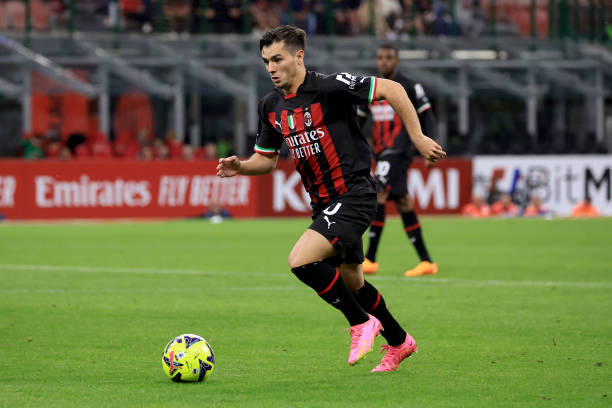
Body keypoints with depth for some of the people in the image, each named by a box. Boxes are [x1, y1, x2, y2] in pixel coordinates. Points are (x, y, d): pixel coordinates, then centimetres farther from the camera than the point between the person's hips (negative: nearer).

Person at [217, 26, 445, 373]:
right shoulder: (271, 106, 7)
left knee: (301, 261, -23)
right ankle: (399, 342, 39)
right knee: (352, 282, 18)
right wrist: (241, 167, -3)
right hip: (324, 204, 8)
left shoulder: (329, 87, -16)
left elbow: (392, 89, -14)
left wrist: (418, 137, -15)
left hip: (353, 194, -8)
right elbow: (267, 158, 18)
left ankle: (362, 323, -4)